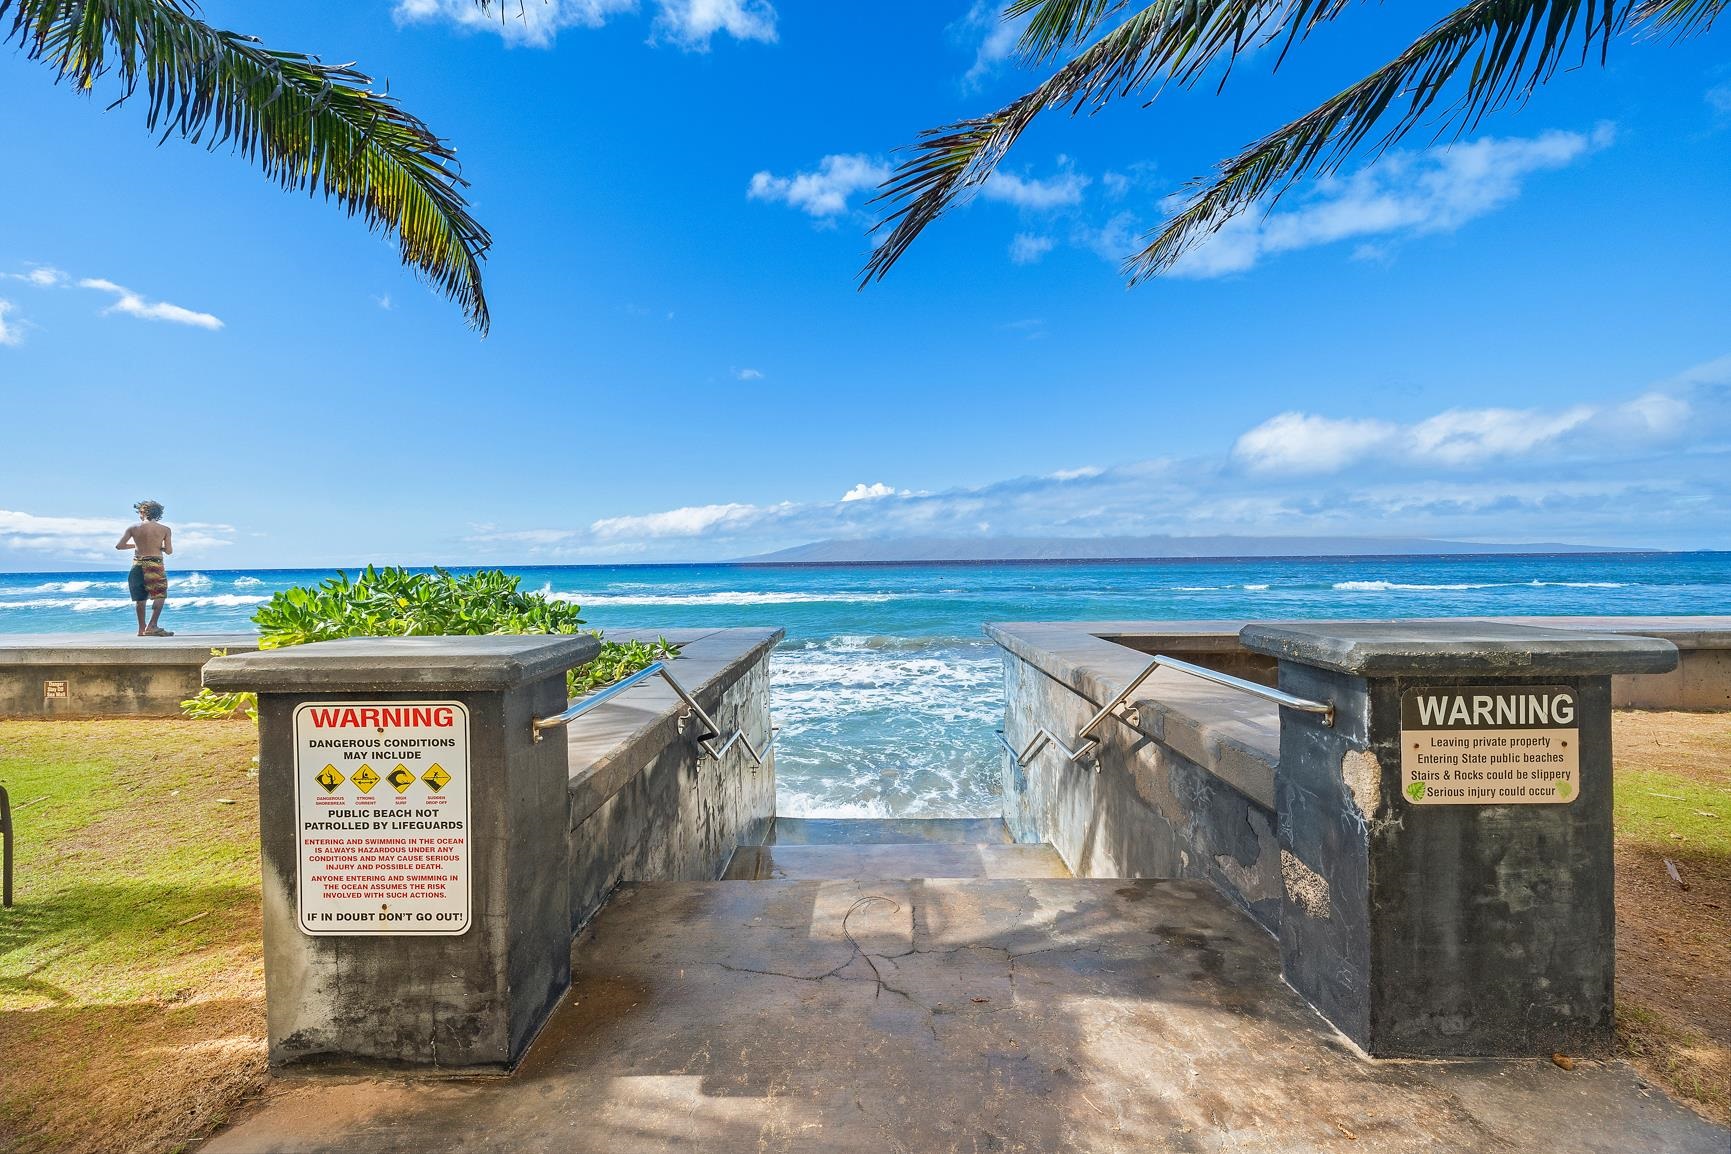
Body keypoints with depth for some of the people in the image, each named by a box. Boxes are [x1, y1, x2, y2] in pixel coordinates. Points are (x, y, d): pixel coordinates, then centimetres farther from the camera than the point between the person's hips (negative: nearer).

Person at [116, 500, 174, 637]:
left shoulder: (133, 528, 4)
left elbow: (119, 546, 2)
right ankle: (152, 626, -14)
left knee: (140, 599, 13)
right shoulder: (165, 529, -1)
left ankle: (142, 628, 19)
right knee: (160, 596, 0)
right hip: (155, 564, -3)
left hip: (138, 564, 3)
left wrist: (135, 545, 19)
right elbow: (169, 551, -3)